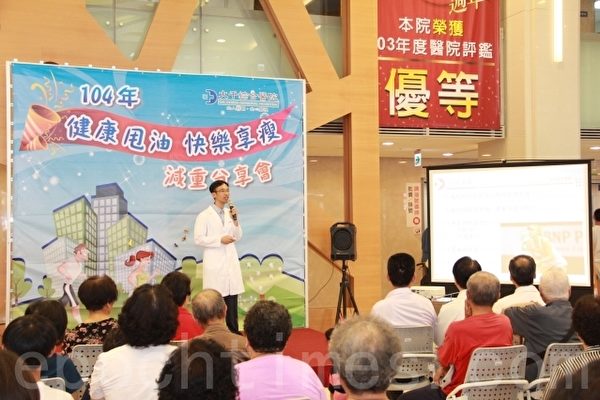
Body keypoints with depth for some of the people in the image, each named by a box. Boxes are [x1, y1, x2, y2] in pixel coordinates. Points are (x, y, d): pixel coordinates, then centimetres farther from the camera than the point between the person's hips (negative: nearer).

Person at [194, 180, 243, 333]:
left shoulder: (230, 213, 14)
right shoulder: (204, 216, -3)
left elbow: (238, 237, 13)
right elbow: (198, 239, -9)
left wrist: (235, 219, -1)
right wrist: (220, 240, -15)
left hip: (231, 263, 5)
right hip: (215, 264, -5)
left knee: (232, 300, 6)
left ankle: (234, 332, 11)